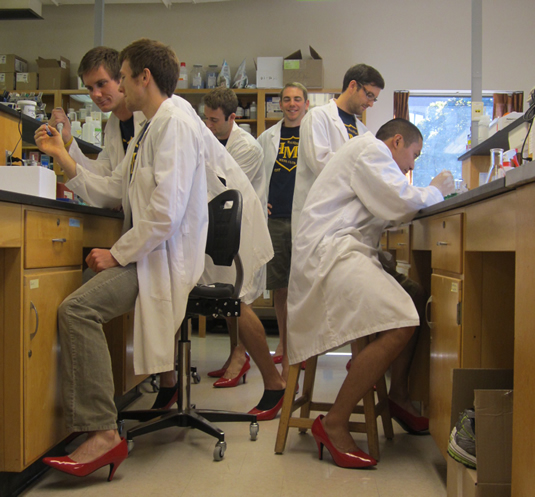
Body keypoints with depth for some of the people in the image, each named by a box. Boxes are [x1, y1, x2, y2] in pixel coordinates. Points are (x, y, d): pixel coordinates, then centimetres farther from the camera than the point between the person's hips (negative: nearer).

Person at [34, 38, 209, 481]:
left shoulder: (174, 126, -11)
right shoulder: (149, 131, 22)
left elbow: (166, 210, -22)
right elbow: (110, 191, 24)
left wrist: (119, 254, -16)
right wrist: (62, 157, 20)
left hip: (168, 257, -10)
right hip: (148, 253, 10)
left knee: (77, 309, -24)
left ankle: (102, 432, -19)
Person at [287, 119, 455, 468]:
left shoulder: (369, 154, 34)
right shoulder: (370, 148, 0)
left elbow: (387, 212, 26)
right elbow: (399, 204, -10)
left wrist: (427, 196, 18)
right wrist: (436, 191, 7)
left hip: (343, 254, 11)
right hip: (330, 253, -11)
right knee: (398, 326, -26)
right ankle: (334, 424, -18)